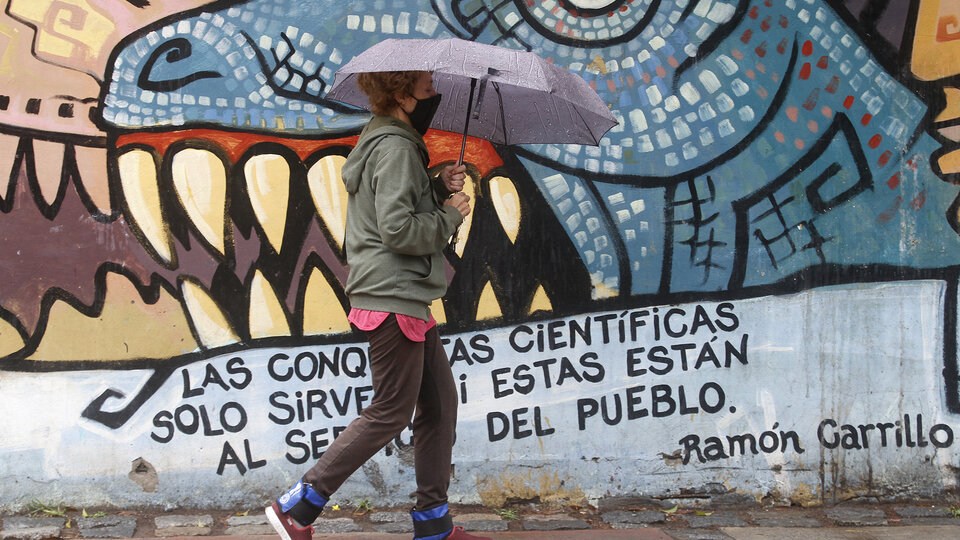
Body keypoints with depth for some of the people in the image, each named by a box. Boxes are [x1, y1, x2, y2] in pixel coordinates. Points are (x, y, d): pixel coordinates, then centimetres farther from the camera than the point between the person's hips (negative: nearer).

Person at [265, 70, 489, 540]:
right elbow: (397, 229, -23)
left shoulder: (386, 141, 18)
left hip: (406, 295, 11)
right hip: (392, 297, -11)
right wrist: (450, 216, -9)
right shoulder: (394, 148, -15)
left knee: (440, 400, 13)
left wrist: (440, 189, 7)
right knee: (391, 412, -4)